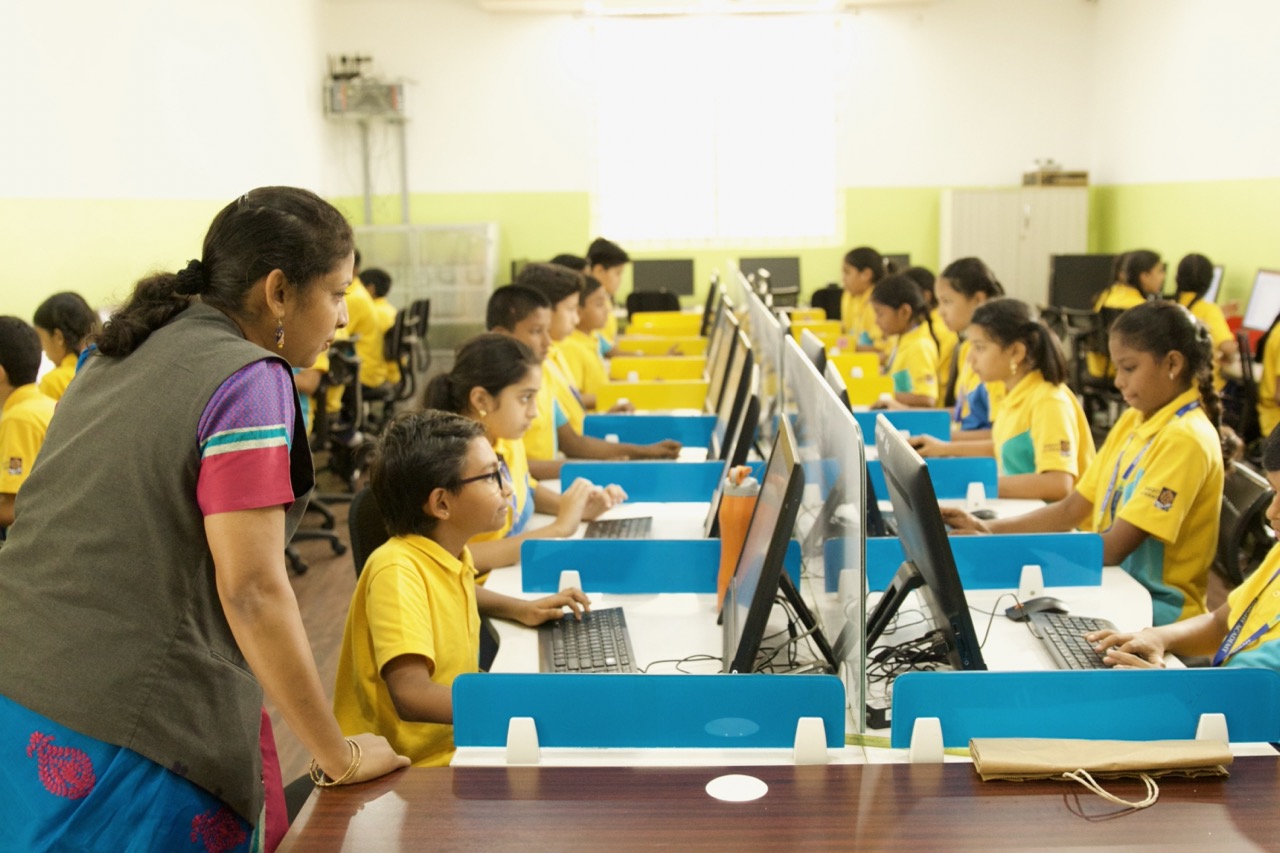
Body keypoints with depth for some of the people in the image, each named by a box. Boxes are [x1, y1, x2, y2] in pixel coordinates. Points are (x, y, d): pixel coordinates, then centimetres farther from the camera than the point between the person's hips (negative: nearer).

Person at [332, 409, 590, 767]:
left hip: (455, 745, 8)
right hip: (408, 768, -8)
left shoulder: (451, 554, 5)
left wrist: (520, 609, 15)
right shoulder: (397, 570, -19)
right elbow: (412, 696, -31)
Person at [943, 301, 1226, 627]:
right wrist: (989, 529, -4)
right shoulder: (1133, 422, 11)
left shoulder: (1185, 440, -17)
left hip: (1160, 605, -8)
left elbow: (1113, 548, -21)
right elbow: (1072, 510, 9)